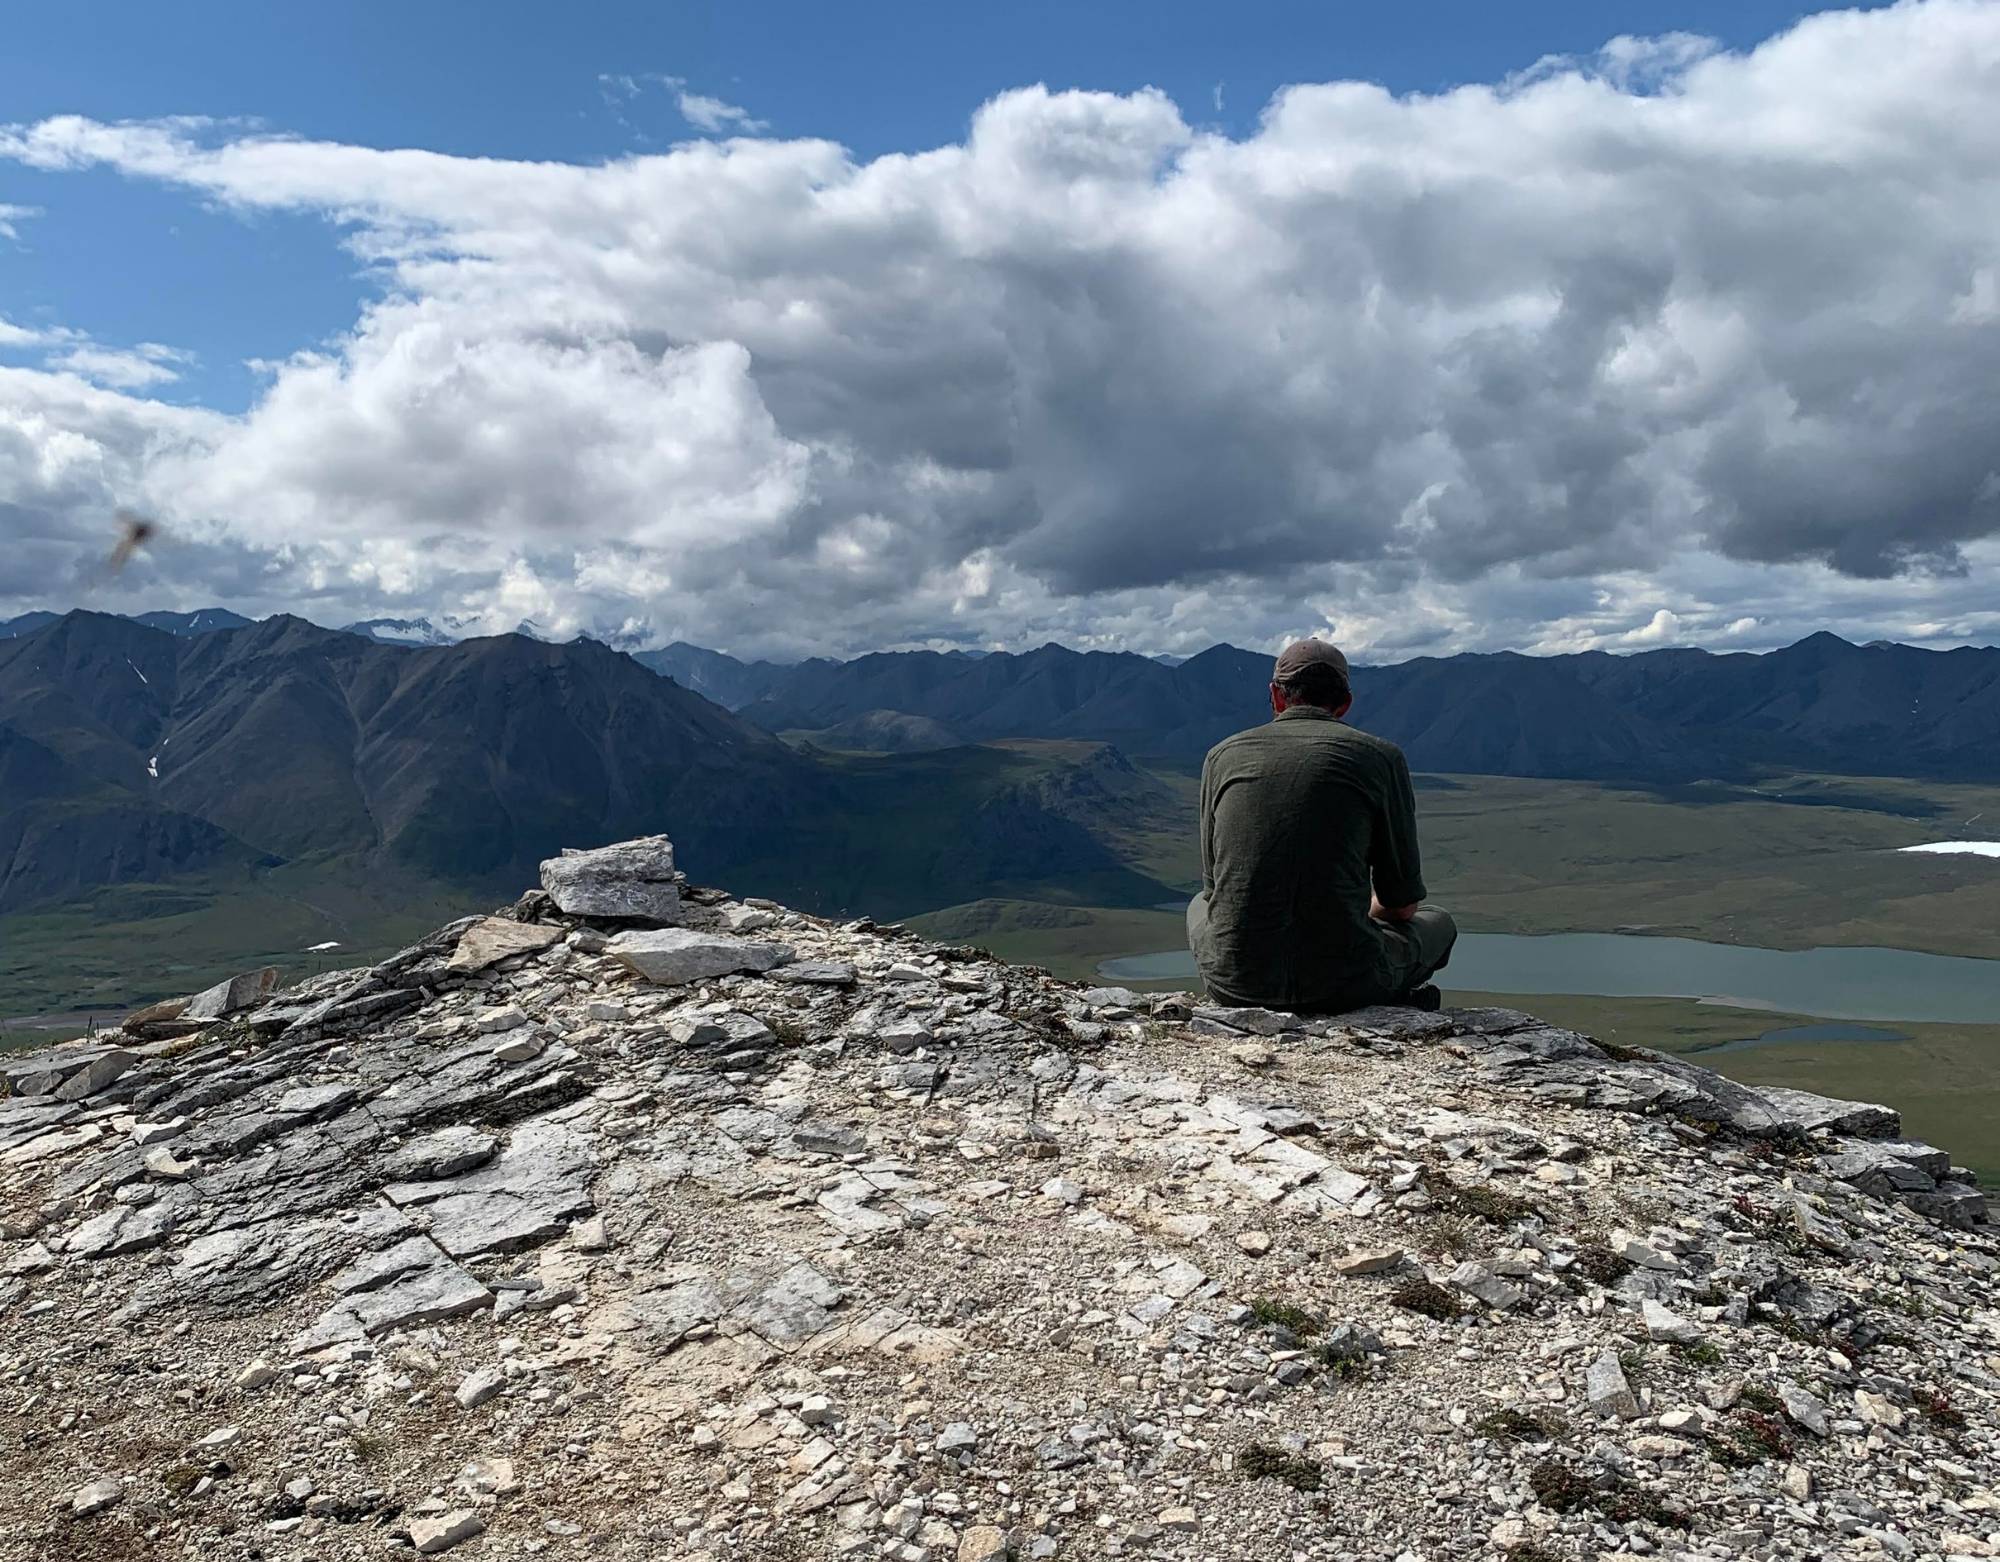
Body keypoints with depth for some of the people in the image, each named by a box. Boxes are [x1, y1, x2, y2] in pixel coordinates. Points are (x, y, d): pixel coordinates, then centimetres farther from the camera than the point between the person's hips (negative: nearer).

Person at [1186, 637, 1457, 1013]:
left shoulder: (1223, 755, 9)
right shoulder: (1382, 757, 3)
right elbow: (1403, 903, 8)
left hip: (1235, 982, 1)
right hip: (1343, 984, -1)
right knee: (1436, 923, 31)